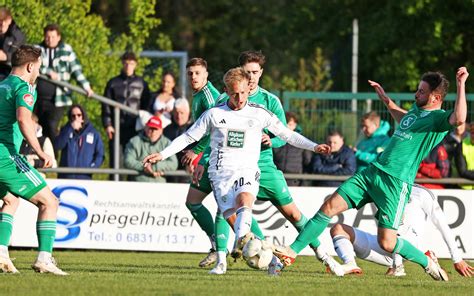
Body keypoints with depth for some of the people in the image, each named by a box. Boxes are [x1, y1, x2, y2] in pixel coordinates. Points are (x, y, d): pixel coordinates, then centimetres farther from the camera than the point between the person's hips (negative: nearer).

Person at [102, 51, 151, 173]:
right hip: (117, 129, 0)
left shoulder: (142, 84, 10)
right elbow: (106, 106, 8)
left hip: (135, 129, 0)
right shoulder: (113, 83, 11)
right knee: (116, 162, -3)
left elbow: (146, 106, 10)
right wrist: (107, 125, -3)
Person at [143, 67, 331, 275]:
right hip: (221, 171, 1)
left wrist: (314, 147, 6)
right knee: (230, 215, -20)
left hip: (247, 170, -1)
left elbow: (286, 134, 16)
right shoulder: (214, 114, 8)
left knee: (245, 200, -34)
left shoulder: (259, 114, 8)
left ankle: (242, 241, -55)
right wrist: (161, 155, 8)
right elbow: (188, 138, 14)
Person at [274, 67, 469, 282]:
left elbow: (458, 119, -34)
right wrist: (385, 99, 43)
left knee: (387, 243, -11)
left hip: (397, 182, -8)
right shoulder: (417, 109, 17)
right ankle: (292, 252, 6)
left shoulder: (438, 118, -9)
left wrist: (461, 85, -34)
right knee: (329, 207, 0)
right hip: (373, 172, 8)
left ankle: (427, 262, 16)